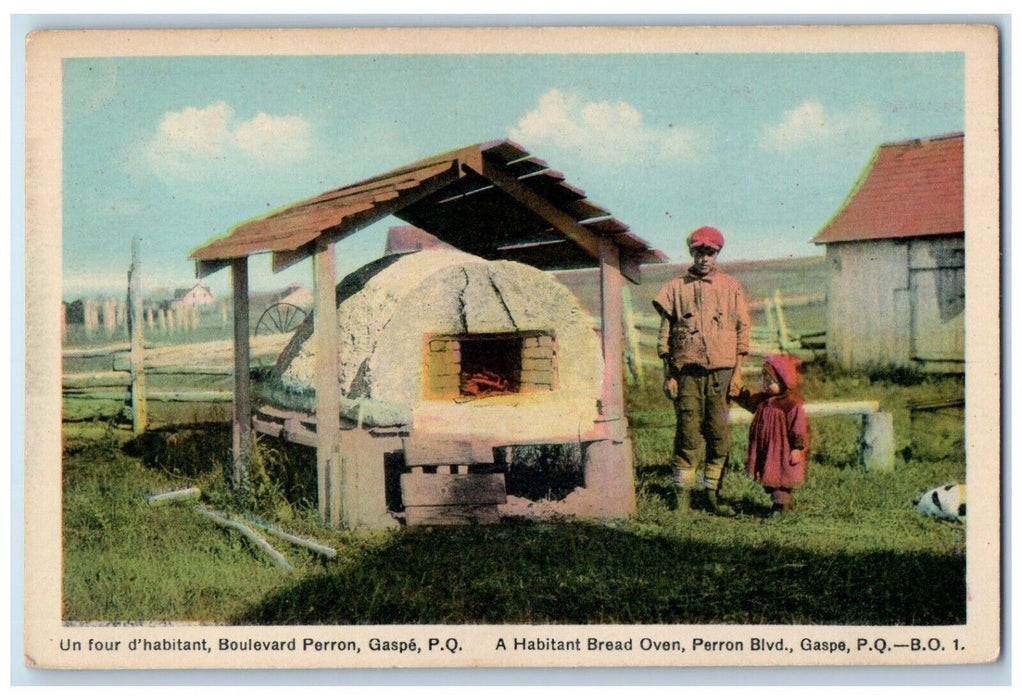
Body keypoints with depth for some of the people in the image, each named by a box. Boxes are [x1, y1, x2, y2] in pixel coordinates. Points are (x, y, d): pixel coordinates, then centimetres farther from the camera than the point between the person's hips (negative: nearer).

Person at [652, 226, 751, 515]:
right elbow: (664, 334, 8)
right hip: (687, 373, -1)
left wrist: (737, 371, 1)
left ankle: (713, 495, 8)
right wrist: (668, 374, 1)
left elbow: (743, 329, 9)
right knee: (688, 435, -3)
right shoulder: (676, 288, 8)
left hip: (721, 372, 1)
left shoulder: (731, 287, 10)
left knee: (720, 436, 0)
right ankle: (682, 497, 2)